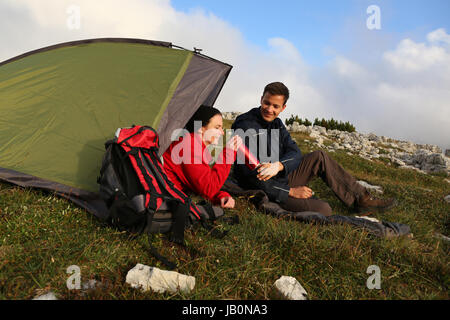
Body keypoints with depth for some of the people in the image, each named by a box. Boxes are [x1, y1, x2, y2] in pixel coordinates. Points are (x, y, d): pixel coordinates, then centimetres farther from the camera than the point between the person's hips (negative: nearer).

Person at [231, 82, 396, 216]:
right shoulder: (246, 126, -20)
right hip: (264, 190, -8)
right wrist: (290, 192, -21)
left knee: (319, 157, 0)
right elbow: (250, 174, -24)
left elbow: (295, 153, 0)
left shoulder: (276, 122, 6)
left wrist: (279, 165, -26)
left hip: (282, 178, 8)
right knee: (323, 210, -24)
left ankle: (361, 199, 6)